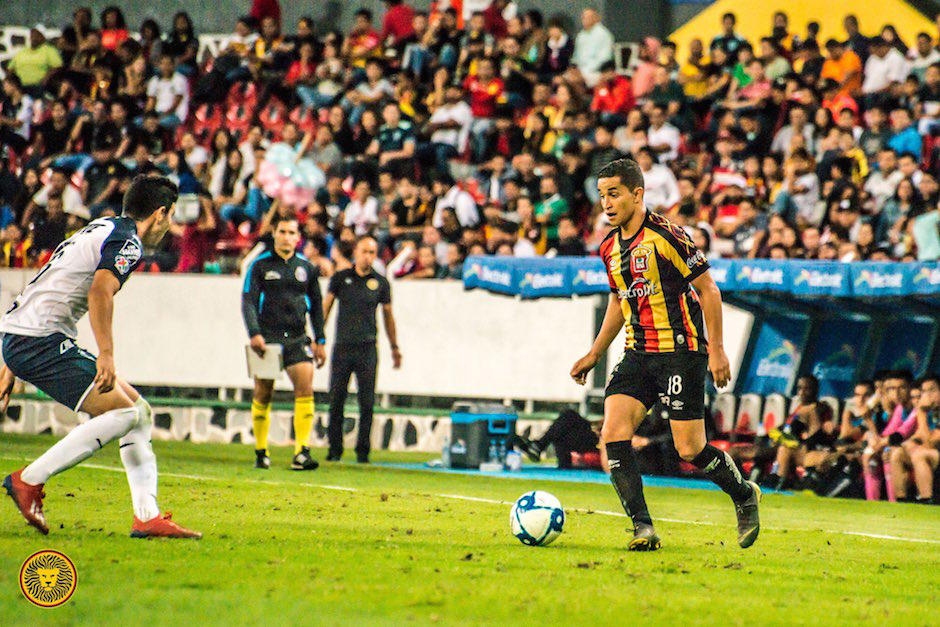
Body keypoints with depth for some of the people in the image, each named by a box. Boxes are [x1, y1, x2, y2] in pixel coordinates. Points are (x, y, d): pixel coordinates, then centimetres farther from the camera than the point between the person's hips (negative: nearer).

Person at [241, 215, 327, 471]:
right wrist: (254, 333, -16)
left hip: (297, 338, 2)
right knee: (263, 395, 3)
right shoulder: (260, 265, 2)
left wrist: (320, 341, 13)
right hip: (267, 338, -1)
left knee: (305, 390, -14)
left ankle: (302, 452, -17)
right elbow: (249, 301, -3)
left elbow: (316, 305, 17)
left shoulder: (307, 267, 11)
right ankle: (261, 452, 16)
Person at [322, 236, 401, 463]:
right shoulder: (340, 278, 6)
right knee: (336, 401, 0)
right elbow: (325, 308, 10)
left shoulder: (380, 283, 7)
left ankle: (363, 451, 4)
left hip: (367, 348, 0)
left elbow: (388, 315, 17)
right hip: (342, 348, 0)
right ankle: (335, 450, 8)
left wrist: (394, 347, 18)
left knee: (367, 403, -3)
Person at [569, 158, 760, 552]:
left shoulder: (666, 236, -13)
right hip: (638, 353, 7)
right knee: (613, 434, -12)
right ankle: (642, 529, -10)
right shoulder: (610, 248, 9)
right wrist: (595, 354, 22)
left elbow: (707, 289, -9)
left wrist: (716, 350, -12)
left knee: (690, 449, -7)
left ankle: (744, 495, 22)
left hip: (681, 351, -7)